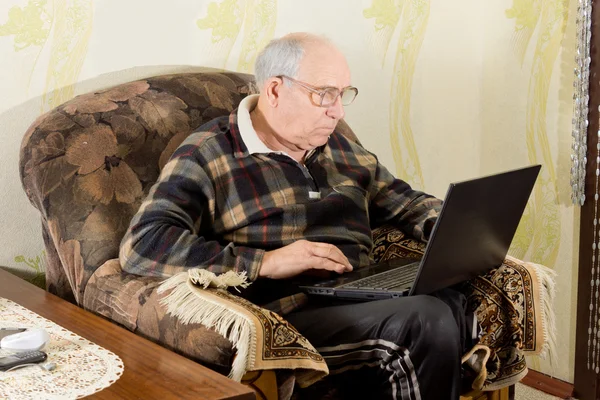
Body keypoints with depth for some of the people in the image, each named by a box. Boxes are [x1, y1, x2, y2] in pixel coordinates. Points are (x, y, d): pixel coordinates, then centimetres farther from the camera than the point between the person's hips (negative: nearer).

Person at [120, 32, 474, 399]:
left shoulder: (340, 150, 21)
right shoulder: (207, 158, -1)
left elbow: (406, 202, 31)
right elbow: (142, 246, -13)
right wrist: (265, 262, -19)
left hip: (365, 299, 7)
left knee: (456, 299, -24)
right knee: (428, 321, -28)